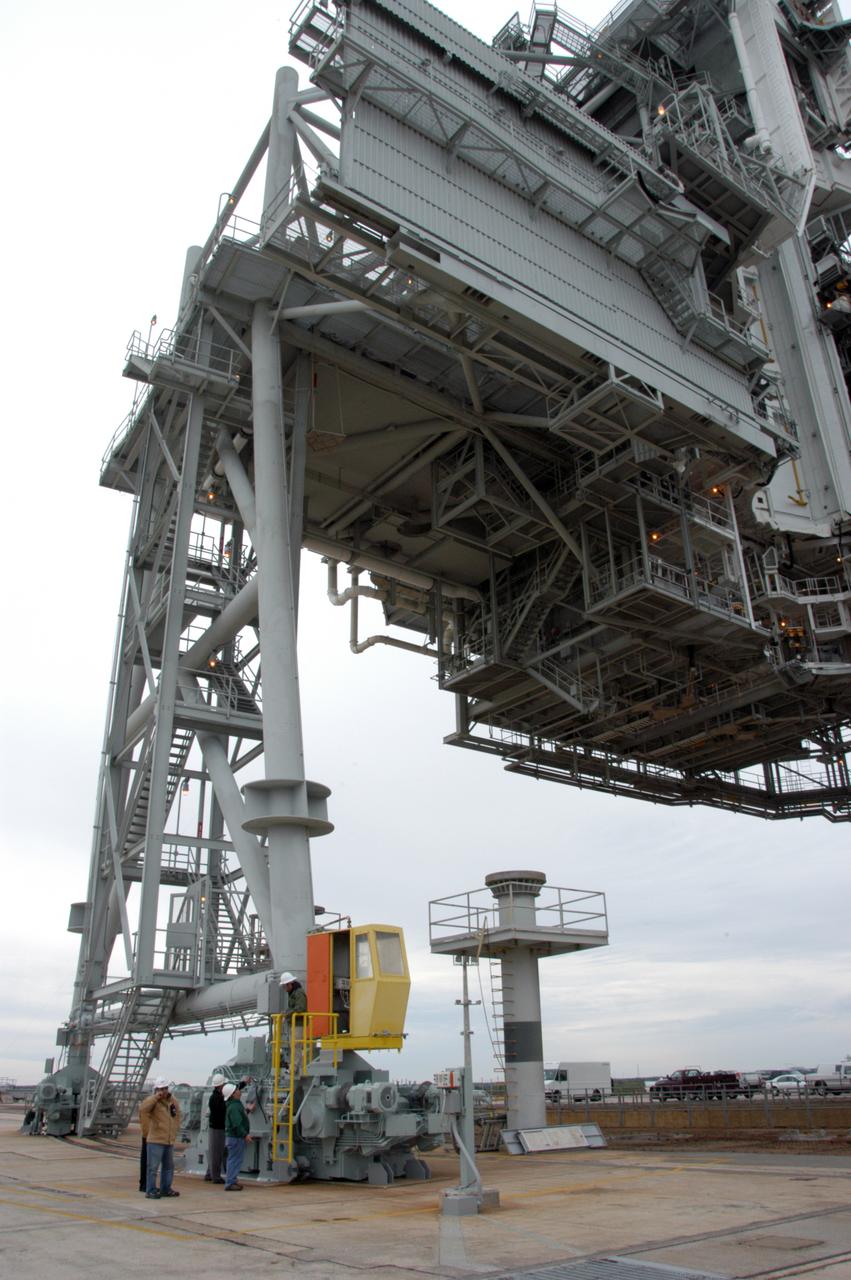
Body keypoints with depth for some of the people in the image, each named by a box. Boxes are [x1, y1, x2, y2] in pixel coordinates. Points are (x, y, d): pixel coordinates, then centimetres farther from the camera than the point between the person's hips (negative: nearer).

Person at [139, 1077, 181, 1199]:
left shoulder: (173, 1100, 8)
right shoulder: (153, 1101, -10)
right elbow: (143, 1109, -31)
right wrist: (156, 1097, -29)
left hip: (169, 1141, 7)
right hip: (155, 1140, -7)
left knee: (169, 1166, 16)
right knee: (153, 1167, -4)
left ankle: (165, 1189, 28)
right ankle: (151, 1191, 5)